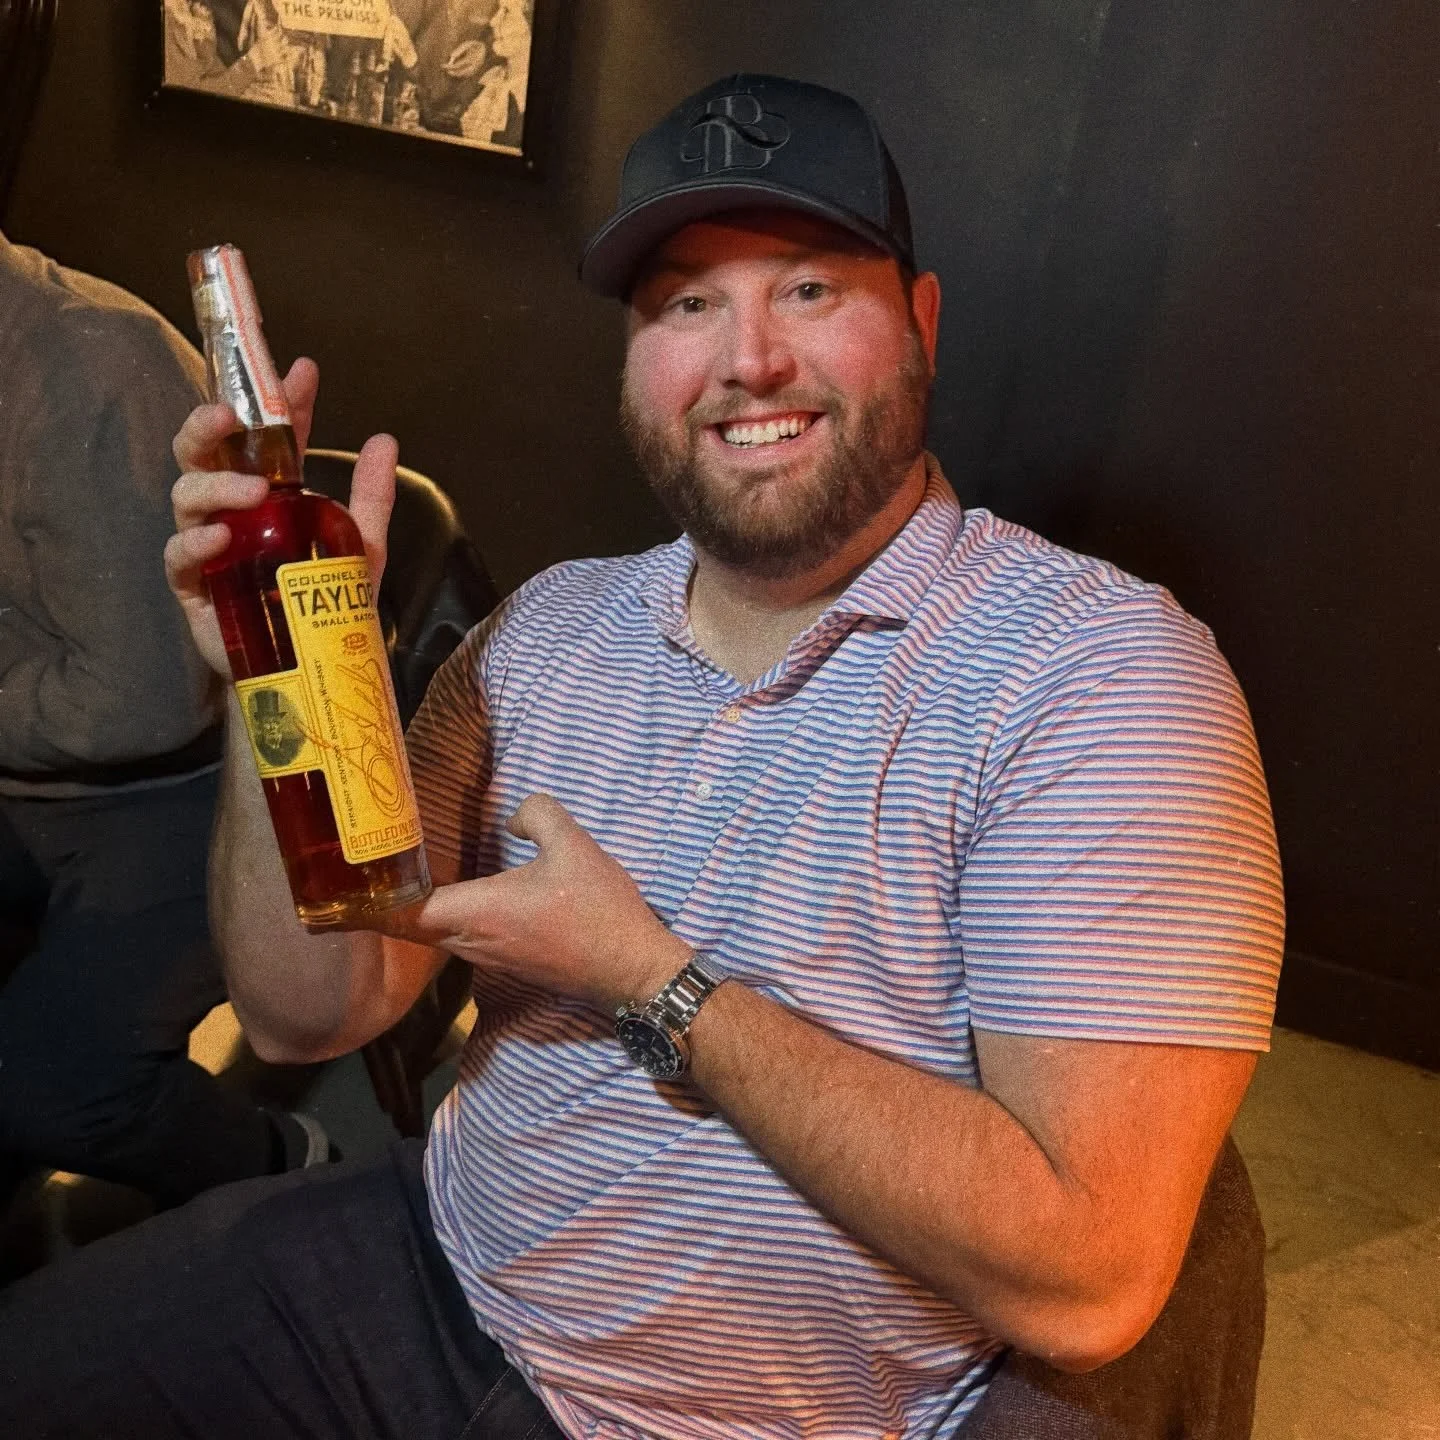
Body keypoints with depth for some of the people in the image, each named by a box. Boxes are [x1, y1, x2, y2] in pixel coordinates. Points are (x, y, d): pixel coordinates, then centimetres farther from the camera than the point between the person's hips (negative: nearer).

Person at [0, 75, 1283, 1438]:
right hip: (437, 1264, 5)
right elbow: (309, 1013, -1)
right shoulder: (550, 629, -1)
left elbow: (1084, 1282, -25)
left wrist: (650, 977, -22)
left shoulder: (1106, 674, -20)